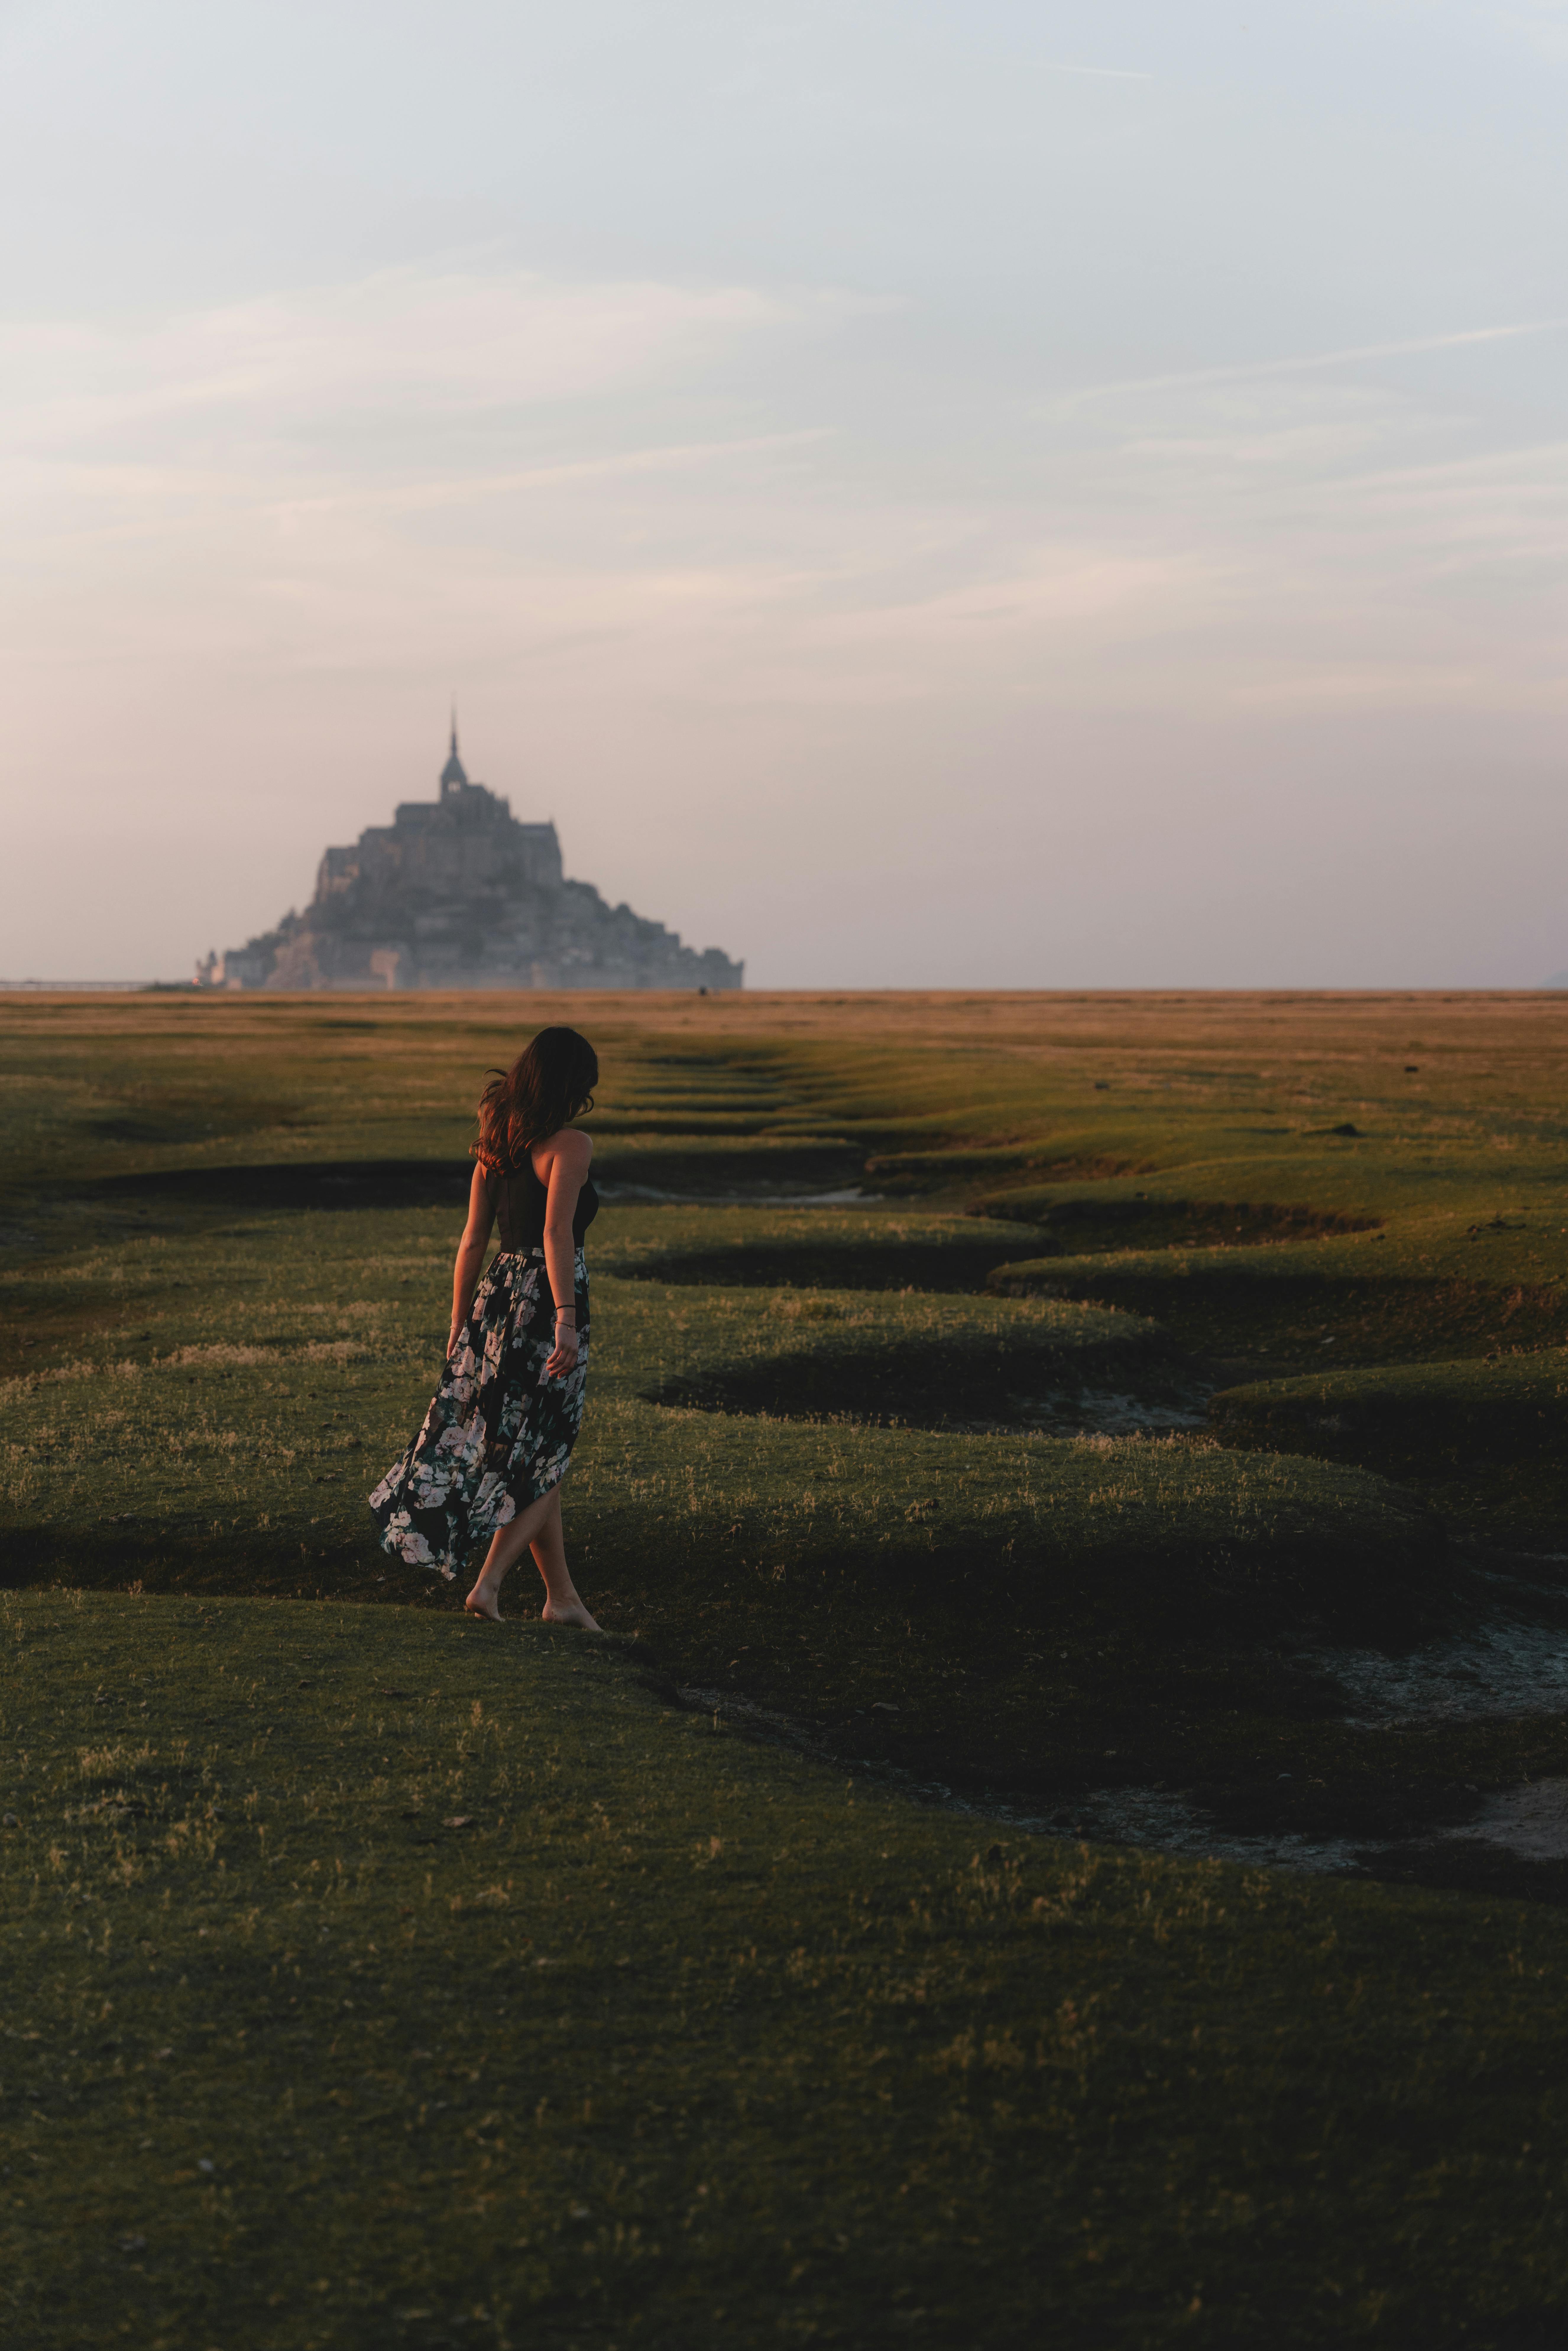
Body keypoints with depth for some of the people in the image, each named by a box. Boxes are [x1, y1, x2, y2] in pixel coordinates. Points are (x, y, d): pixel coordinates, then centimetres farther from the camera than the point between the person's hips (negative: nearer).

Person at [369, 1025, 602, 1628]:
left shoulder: (495, 1146, 9)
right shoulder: (570, 1145, -11)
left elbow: (473, 1241, 12)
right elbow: (557, 1233, -23)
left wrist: (460, 1325, 17)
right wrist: (566, 1319, -27)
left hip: (499, 1298, 7)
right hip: (547, 1305, -7)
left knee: (532, 1452, 14)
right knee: (542, 1456, 4)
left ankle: (561, 1595, 20)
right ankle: (489, 1585, -6)